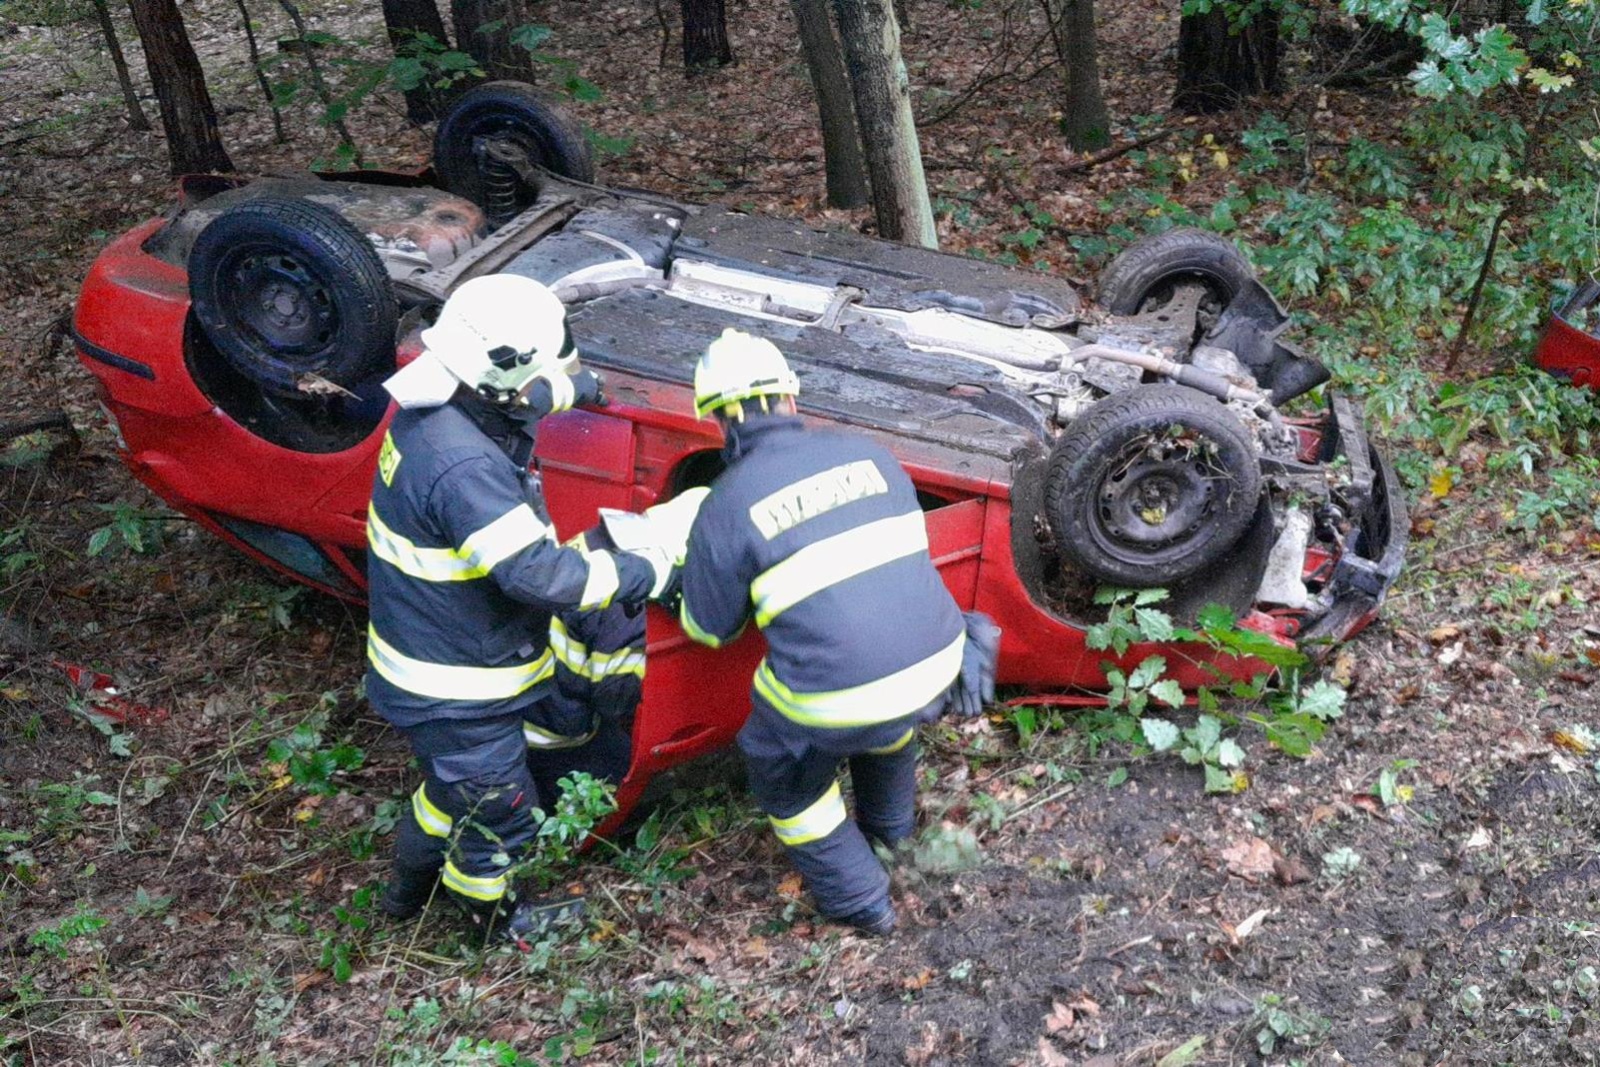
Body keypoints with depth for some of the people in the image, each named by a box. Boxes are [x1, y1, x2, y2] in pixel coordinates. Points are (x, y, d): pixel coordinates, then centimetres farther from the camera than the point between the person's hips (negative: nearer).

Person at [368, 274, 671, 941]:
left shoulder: (433, 410, -5)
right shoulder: (464, 469, -35)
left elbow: (510, 393, 19)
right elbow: (537, 573, -34)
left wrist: (571, 387, 35)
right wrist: (643, 573, -22)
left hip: (429, 651, 10)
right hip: (454, 696, -9)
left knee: (453, 788, 32)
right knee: (499, 818, 15)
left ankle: (410, 887, 55)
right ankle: (496, 915, 43)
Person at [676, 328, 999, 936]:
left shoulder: (725, 506, -5)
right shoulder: (864, 453, 6)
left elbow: (708, 629, 6)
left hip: (836, 698, -5)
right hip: (936, 670, 5)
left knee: (784, 780, 26)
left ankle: (860, 902, 34)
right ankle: (890, 827, 58)